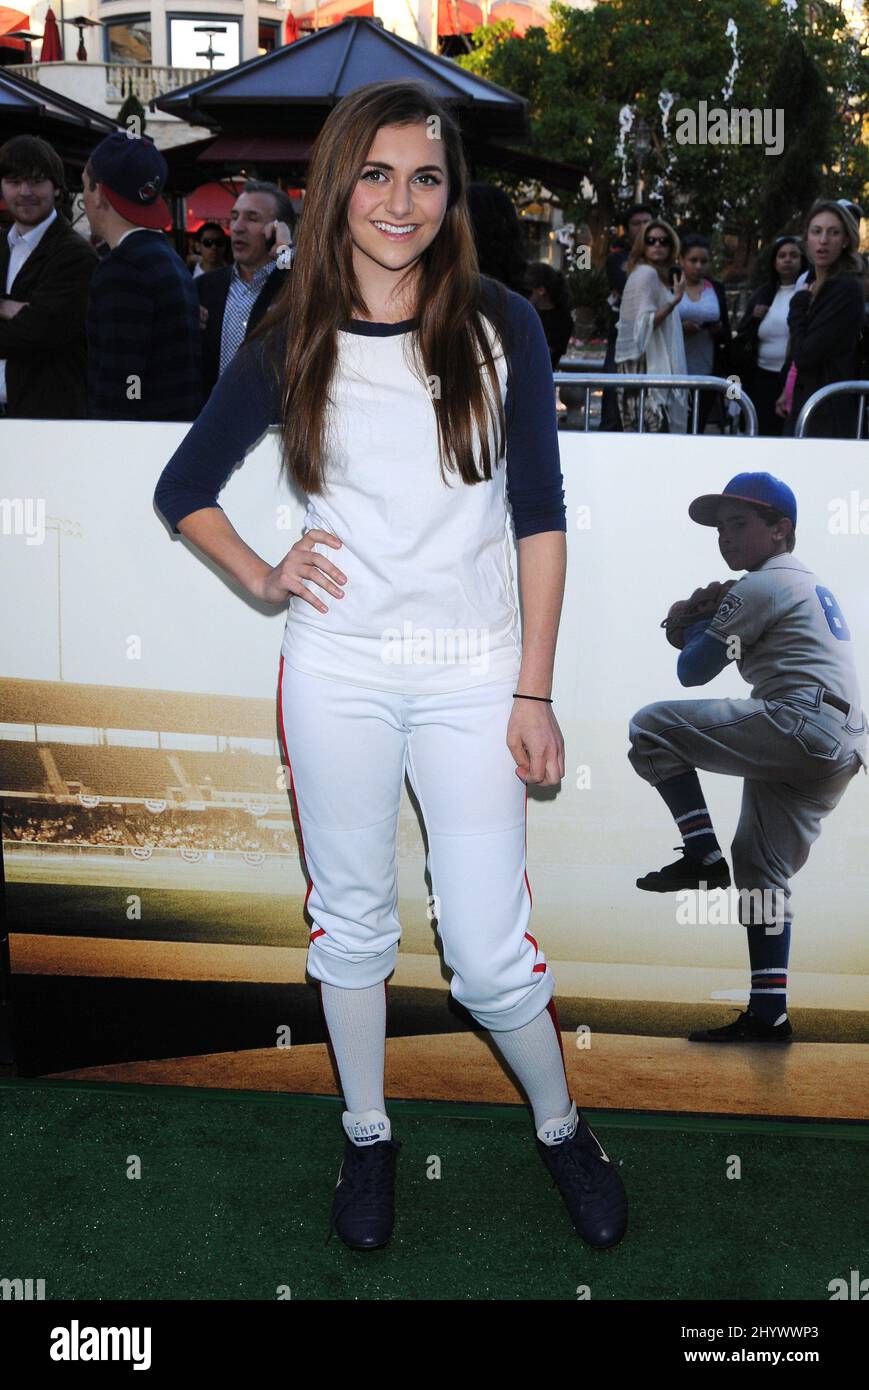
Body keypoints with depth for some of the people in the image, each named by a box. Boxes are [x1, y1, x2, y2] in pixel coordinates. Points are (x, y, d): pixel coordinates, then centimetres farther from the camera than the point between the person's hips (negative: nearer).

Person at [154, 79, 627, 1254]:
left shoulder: (499, 326, -2)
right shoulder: (289, 349, 1)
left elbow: (540, 514, -1)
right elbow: (182, 490, 14)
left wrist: (535, 693, -4)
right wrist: (261, 578, -3)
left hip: (472, 678, -1)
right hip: (337, 674, 2)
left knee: (491, 952, 2)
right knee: (351, 920, 14)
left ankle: (561, 1125, 31)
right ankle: (367, 1134, 36)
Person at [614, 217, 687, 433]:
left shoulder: (658, 276, 22)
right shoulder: (646, 273, -7)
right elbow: (645, 324, -16)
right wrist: (675, 300, -17)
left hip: (658, 369, 10)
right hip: (646, 370, -10)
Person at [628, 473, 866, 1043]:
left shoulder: (761, 585, -3)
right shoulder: (814, 586, 26)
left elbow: (692, 671, -1)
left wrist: (699, 624, 17)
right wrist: (708, 625, 22)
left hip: (801, 724, -10)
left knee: (652, 725, -9)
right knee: (762, 868, 14)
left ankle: (702, 853, -11)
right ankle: (769, 1012, 12)